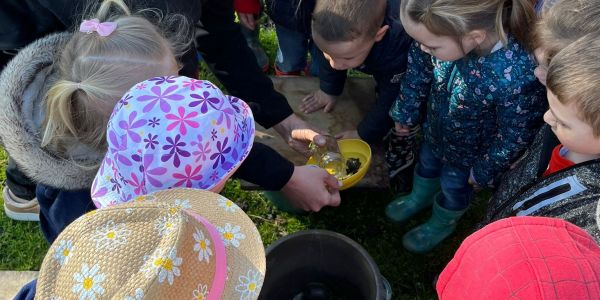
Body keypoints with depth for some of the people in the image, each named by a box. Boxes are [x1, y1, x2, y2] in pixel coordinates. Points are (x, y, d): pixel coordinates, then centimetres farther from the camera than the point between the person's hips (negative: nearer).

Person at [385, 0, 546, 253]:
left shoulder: (517, 79, -44)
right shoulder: (447, 32, -31)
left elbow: (515, 136, -24)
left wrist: (484, 172, -7)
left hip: (470, 151, -4)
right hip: (437, 127, 4)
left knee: (454, 185, 23)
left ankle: (442, 224, 58)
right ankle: (420, 197, 65)